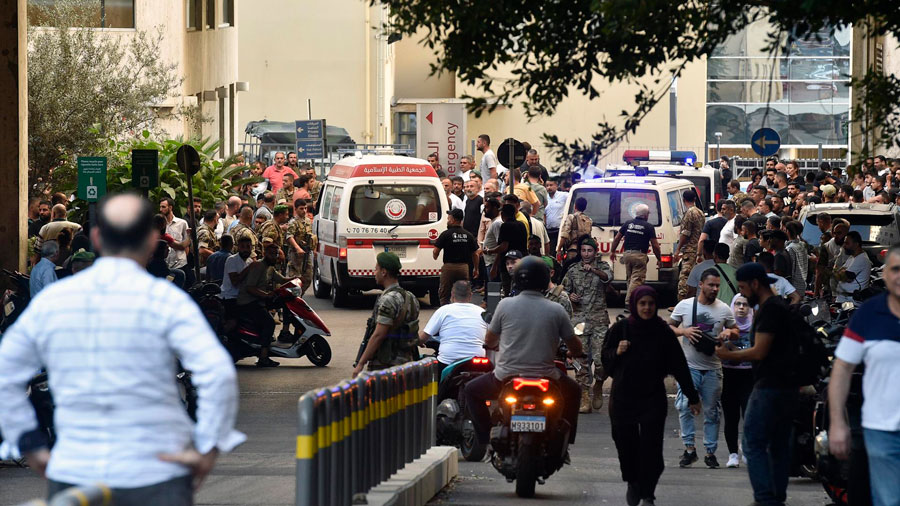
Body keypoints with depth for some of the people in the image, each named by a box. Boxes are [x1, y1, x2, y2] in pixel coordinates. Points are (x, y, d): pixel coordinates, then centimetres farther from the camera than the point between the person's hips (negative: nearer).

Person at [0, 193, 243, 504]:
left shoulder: (50, 301, 5)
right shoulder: (166, 301, -8)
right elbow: (218, 373, -20)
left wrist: (32, 448, 13)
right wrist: (210, 449, -11)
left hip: (74, 475, 3)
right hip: (154, 477, -3)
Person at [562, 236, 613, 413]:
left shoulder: (602, 266, 5)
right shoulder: (573, 271, 12)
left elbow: (608, 276, -18)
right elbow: (563, 291, 20)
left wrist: (593, 270, -36)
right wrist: (570, 296, -3)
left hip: (599, 321, -2)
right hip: (579, 319, 2)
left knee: (600, 359, -11)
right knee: (581, 360, -2)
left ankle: (598, 386, 18)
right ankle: (585, 399, 1)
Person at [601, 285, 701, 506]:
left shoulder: (663, 332, -2)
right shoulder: (620, 329, 0)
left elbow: (679, 365, 1)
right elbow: (605, 358, 10)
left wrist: (692, 397, 2)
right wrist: (617, 352, -14)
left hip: (653, 397, -1)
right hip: (623, 396, 1)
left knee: (651, 446, -9)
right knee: (626, 444, 5)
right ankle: (633, 483, 30)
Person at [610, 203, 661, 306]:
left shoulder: (628, 224, 10)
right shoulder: (648, 227, -2)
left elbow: (616, 239, 12)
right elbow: (655, 245, -2)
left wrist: (612, 251, 23)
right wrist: (659, 258, 10)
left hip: (627, 254, 5)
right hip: (640, 255, -5)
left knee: (630, 279, 16)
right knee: (637, 280, -7)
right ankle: (629, 302, -18)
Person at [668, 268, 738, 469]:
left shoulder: (724, 309, 5)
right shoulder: (684, 306, 1)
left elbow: (735, 330, 16)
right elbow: (669, 327, 8)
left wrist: (728, 332, -7)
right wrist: (683, 331, -12)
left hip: (712, 368, 1)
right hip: (689, 366, -1)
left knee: (711, 412, 6)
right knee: (684, 407, -13)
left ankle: (710, 452, 14)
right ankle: (689, 448, -5)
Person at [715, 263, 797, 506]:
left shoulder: (768, 309, -13)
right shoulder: (782, 306, 19)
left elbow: (759, 352, -17)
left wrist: (730, 355, -3)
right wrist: (738, 353, 19)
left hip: (768, 388, -10)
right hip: (787, 387, 10)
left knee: (754, 445, -10)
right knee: (779, 447, 11)